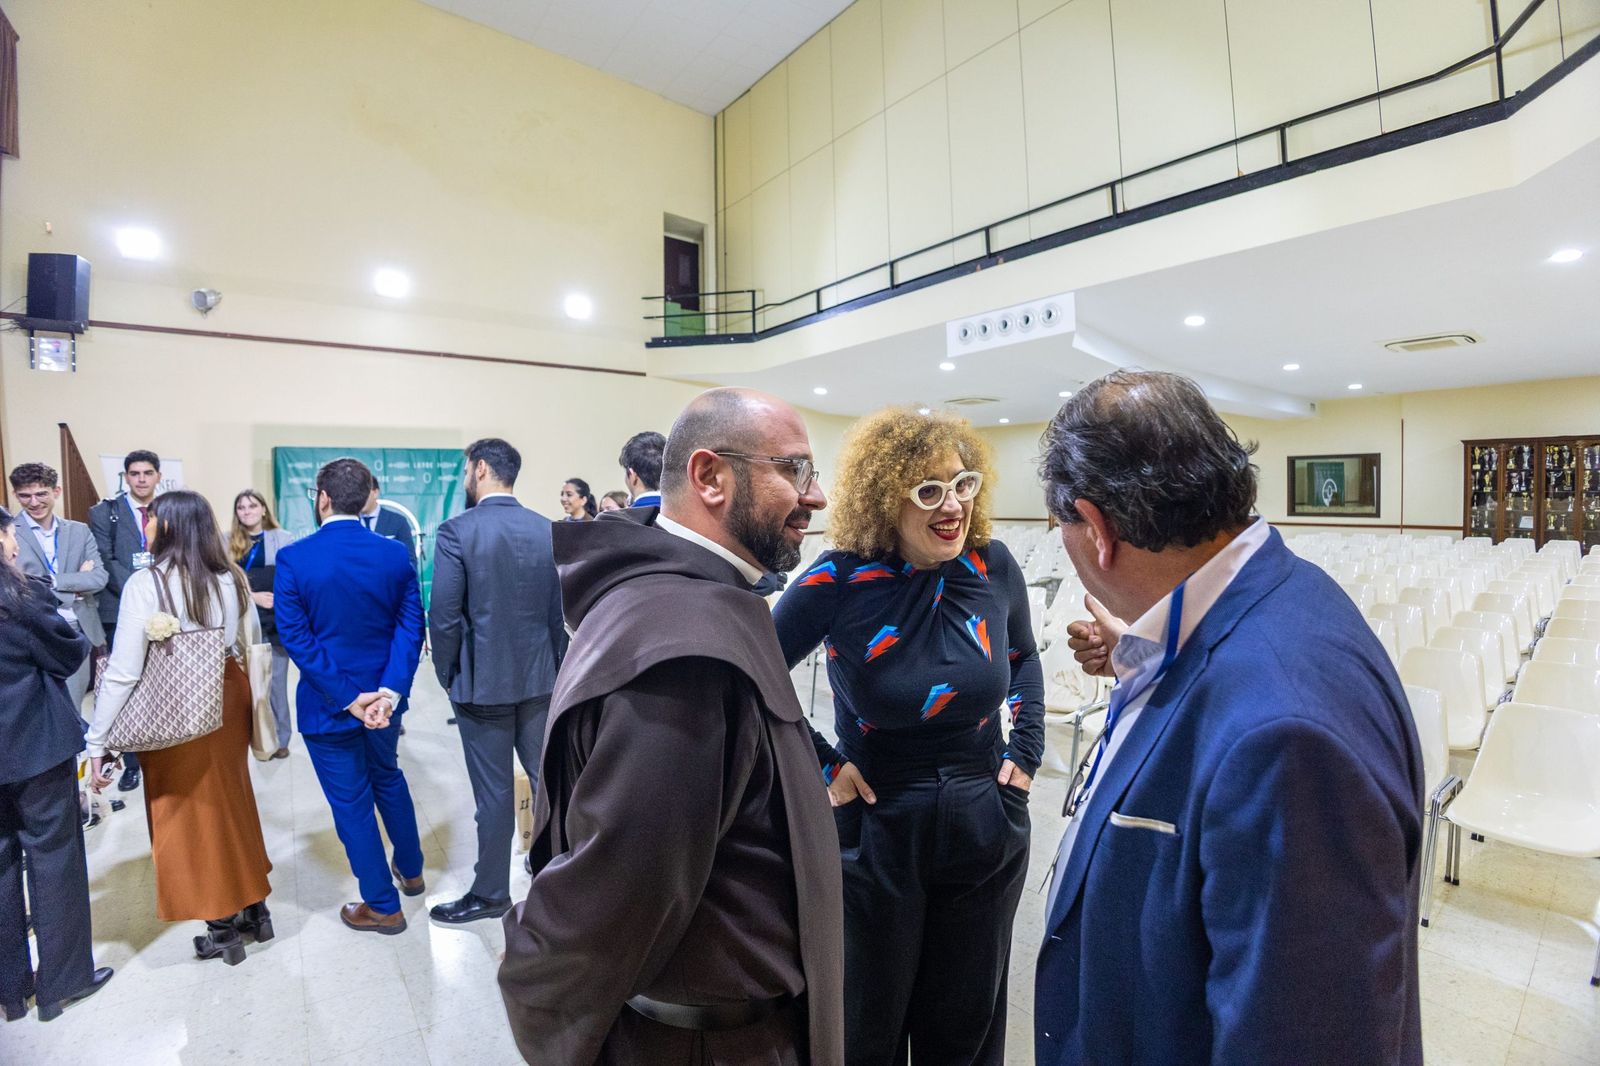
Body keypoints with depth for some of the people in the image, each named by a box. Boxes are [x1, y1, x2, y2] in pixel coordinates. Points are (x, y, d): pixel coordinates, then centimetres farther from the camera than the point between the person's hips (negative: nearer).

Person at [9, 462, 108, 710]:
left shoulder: (80, 531, 8)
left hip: (80, 634, 3)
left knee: (73, 710, 13)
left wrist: (50, 581, -12)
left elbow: (99, 578, -1)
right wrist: (76, 584, -14)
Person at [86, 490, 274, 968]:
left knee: (190, 813, 11)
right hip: (228, 699, 5)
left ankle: (223, 929, 25)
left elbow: (124, 671, -14)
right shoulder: (233, 578, -1)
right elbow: (252, 648, 6)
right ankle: (253, 909, 33)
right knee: (232, 803, 20)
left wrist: (98, 741, -6)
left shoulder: (145, 583, -15)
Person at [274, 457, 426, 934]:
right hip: (384, 696, 4)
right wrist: (389, 691, -14)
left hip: (327, 703, -3)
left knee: (351, 802, 11)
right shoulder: (395, 554, -7)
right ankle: (410, 869, 44)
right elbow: (410, 627, -11)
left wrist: (346, 697, -15)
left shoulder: (294, 558, -14)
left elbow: (295, 637, -16)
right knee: (388, 778, 26)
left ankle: (383, 906, 25)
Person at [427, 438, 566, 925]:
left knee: (494, 792, 8)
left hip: (482, 681, -4)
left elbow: (444, 617, -13)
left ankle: (491, 893, 26)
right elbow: (560, 610, 3)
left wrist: (447, 674, 2)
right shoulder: (548, 530, 0)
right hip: (539, 677, 4)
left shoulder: (457, 531, -13)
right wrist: (554, 665, 12)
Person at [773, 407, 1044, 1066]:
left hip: (986, 830, 3)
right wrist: (820, 764, -11)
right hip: (875, 831, -3)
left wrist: (1026, 750, 3)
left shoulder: (994, 567, -7)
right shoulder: (842, 580, -18)